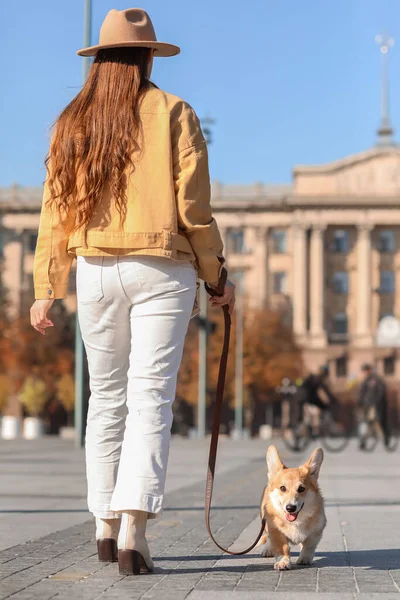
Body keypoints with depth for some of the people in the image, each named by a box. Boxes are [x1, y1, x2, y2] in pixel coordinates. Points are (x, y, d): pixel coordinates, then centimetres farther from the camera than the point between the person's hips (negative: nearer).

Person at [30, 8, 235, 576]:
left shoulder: (72, 122, 7)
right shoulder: (173, 114, -2)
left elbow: (56, 210, 6)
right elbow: (194, 208, -5)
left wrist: (46, 288, 9)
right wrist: (217, 277, 5)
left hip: (95, 270, 3)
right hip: (162, 270, -3)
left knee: (106, 396, 14)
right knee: (150, 396, -4)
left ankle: (106, 524, 18)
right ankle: (134, 528, -15)